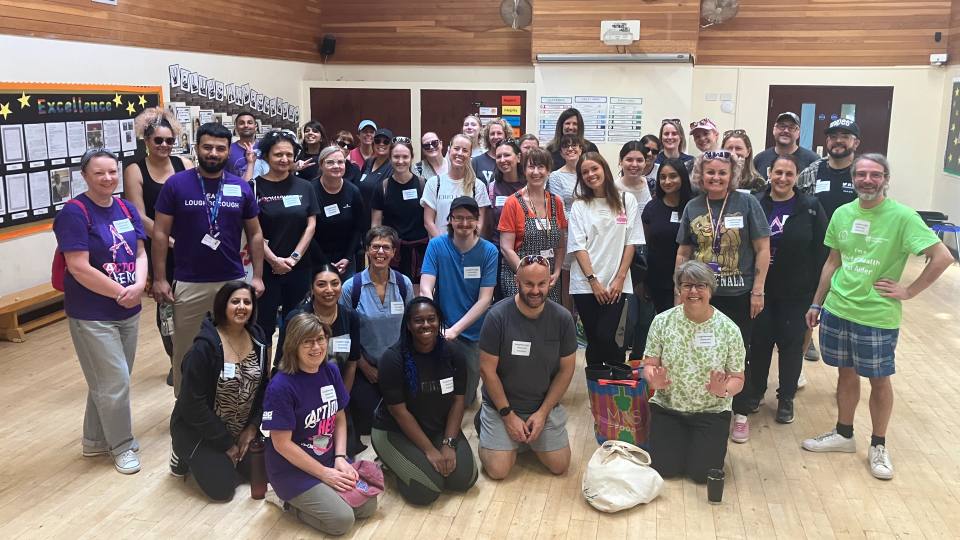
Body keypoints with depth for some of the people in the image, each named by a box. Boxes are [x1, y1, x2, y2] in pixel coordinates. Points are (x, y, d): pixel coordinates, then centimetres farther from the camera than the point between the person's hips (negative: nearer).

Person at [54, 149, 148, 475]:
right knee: (115, 382, 0)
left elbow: (140, 253, 5)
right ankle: (121, 445, 18)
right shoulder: (74, 212, -15)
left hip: (128, 311, 7)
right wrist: (121, 293, -15)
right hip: (92, 314, -6)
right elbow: (79, 267, -20)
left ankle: (95, 439, 34)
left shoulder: (127, 209, 5)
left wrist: (139, 285, -14)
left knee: (107, 380, 17)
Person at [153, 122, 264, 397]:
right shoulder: (176, 184, -5)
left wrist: (258, 276, 2)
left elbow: (255, 234, 8)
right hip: (189, 284, -2)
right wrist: (159, 279, -7)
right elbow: (160, 233, -3)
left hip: (234, 282, 2)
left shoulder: (241, 187, 2)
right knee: (185, 349, 11)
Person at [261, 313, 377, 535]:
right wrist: (324, 473, -16)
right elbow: (282, 444, -20)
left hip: (329, 461, 7)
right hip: (292, 469, -7)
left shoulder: (331, 371, -2)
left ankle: (302, 498, 14)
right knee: (343, 519, -16)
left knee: (368, 506, -1)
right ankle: (286, 499, 6)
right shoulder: (281, 386, -23)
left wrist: (340, 458, -7)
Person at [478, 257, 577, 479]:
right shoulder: (497, 316, -18)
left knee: (560, 466, -4)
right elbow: (488, 370, -13)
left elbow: (566, 370, -3)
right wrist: (508, 415, -12)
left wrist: (543, 412, -8)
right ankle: (485, 423, 19)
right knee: (498, 470, -10)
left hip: (545, 405, 3)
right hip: (502, 404, -2)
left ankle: (532, 440, 25)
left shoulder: (562, 318, -10)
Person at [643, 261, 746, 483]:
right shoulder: (662, 321, -8)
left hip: (711, 411, -1)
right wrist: (654, 380, -26)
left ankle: (707, 441, 24)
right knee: (664, 469, -9)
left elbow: (737, 379, -4)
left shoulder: (729, 329, -9)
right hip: (668, 407, 1)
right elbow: (649, 365, -3)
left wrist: (724, 390, -26)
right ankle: (680, 439, 25)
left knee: (701, 473, -10)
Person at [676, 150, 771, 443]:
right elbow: (683, 253, 10)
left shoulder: (747, 203, -6)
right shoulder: (693, 207, 3)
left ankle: (740, 413, 25)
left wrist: (757, 291, -8)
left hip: (739, 296, -2)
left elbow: (762, 249, -5)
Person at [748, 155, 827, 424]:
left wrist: (816, 291, -9)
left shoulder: (810, 207, -5)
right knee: (759, 341, 10)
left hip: (796, 292, 0)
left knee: (791, 343, 10)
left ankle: (786, 397, 26)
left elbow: (821, 251, -5)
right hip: (761, 289, 1)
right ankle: (755, 391, 30)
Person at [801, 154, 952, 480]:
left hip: (877, 316, -4)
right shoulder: (842, 213, 3)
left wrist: (909, 291, -12)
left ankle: (878, 446, 25)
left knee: (879, 380, 9)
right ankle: (844, 435, 33)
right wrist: (817, 303, 12)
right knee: (846, 373, 17)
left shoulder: (902, 216, -12)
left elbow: (943, 257, -14)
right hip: (837, 310, 4)